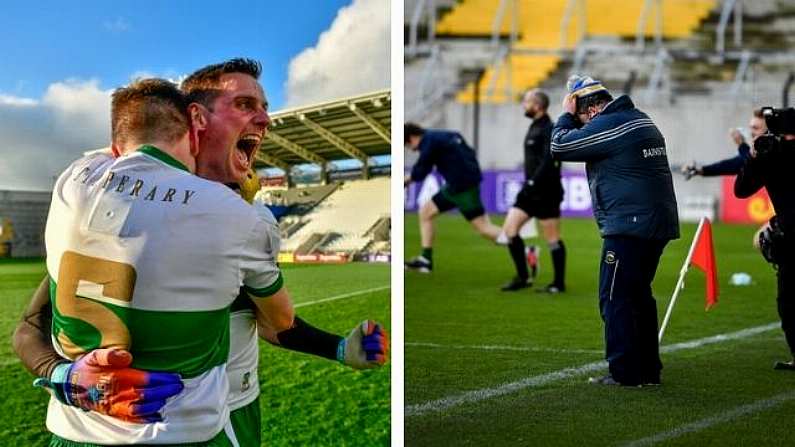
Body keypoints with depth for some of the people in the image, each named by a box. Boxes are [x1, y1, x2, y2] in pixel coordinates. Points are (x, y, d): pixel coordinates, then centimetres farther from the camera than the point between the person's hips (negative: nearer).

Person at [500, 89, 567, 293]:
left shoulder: (549, 130, -14)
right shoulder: (534, 127, 15)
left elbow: (548, 162, -23)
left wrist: (533, 183, -25)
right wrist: (528, 184, 18)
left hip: (546, 193, -9)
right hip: (531, 191, 9)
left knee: (552, 239, 0)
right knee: (509, 229, 1)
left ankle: (559, 283, 10)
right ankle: (523, 277, 9)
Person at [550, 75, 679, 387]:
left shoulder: (607, 125, -12)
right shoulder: (641, 120, 18)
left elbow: (559, 146, -7)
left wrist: (566, 115, 7)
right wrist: (572, 118, 22)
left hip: (628, 225, -10)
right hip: (658, 223, 10)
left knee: (615, 299, -5)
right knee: (639, 295, 17)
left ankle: (625, 374, -6)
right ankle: (648, 370, 21)